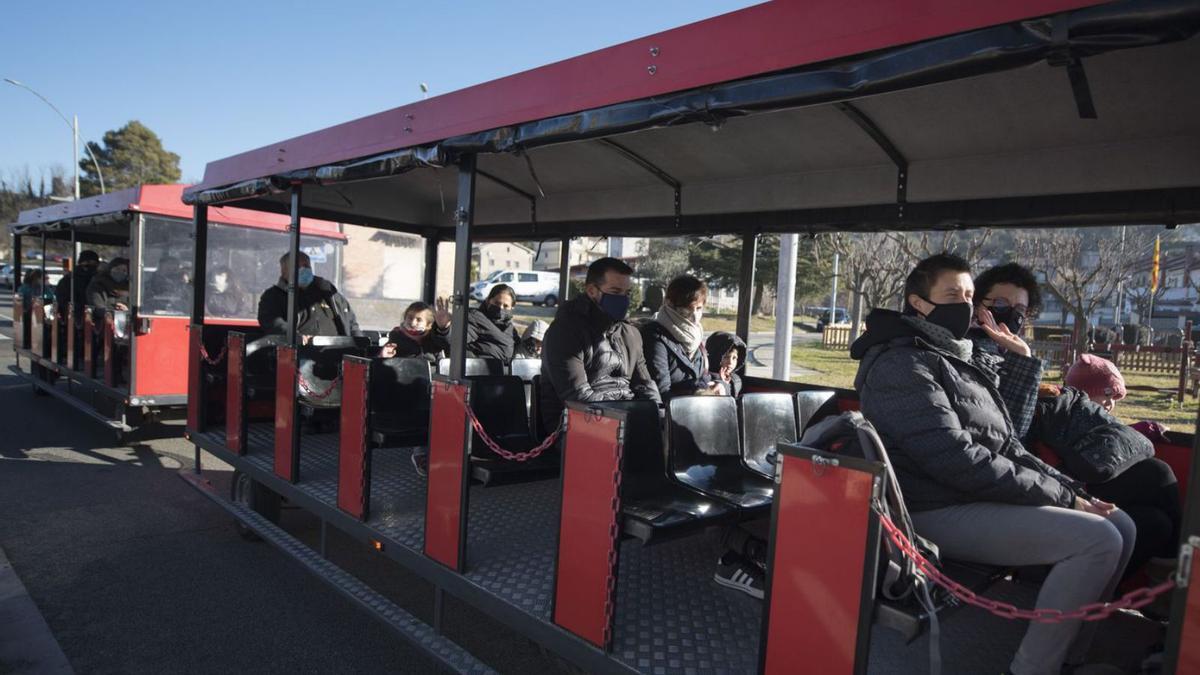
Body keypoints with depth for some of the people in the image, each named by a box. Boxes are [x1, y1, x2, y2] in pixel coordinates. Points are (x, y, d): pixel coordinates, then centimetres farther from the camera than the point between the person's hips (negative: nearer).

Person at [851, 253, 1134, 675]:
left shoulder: (964, 361, 17)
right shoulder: (900, 365, -15)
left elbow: (1008, 447, 18)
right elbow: (958, 460, -22)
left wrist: (1073, 492, 4)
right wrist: (1061, 496, -14)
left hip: (986, 499, 10)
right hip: (939, 512, -10)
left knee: (1119, 525, 8)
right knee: (1097, 541, -18)